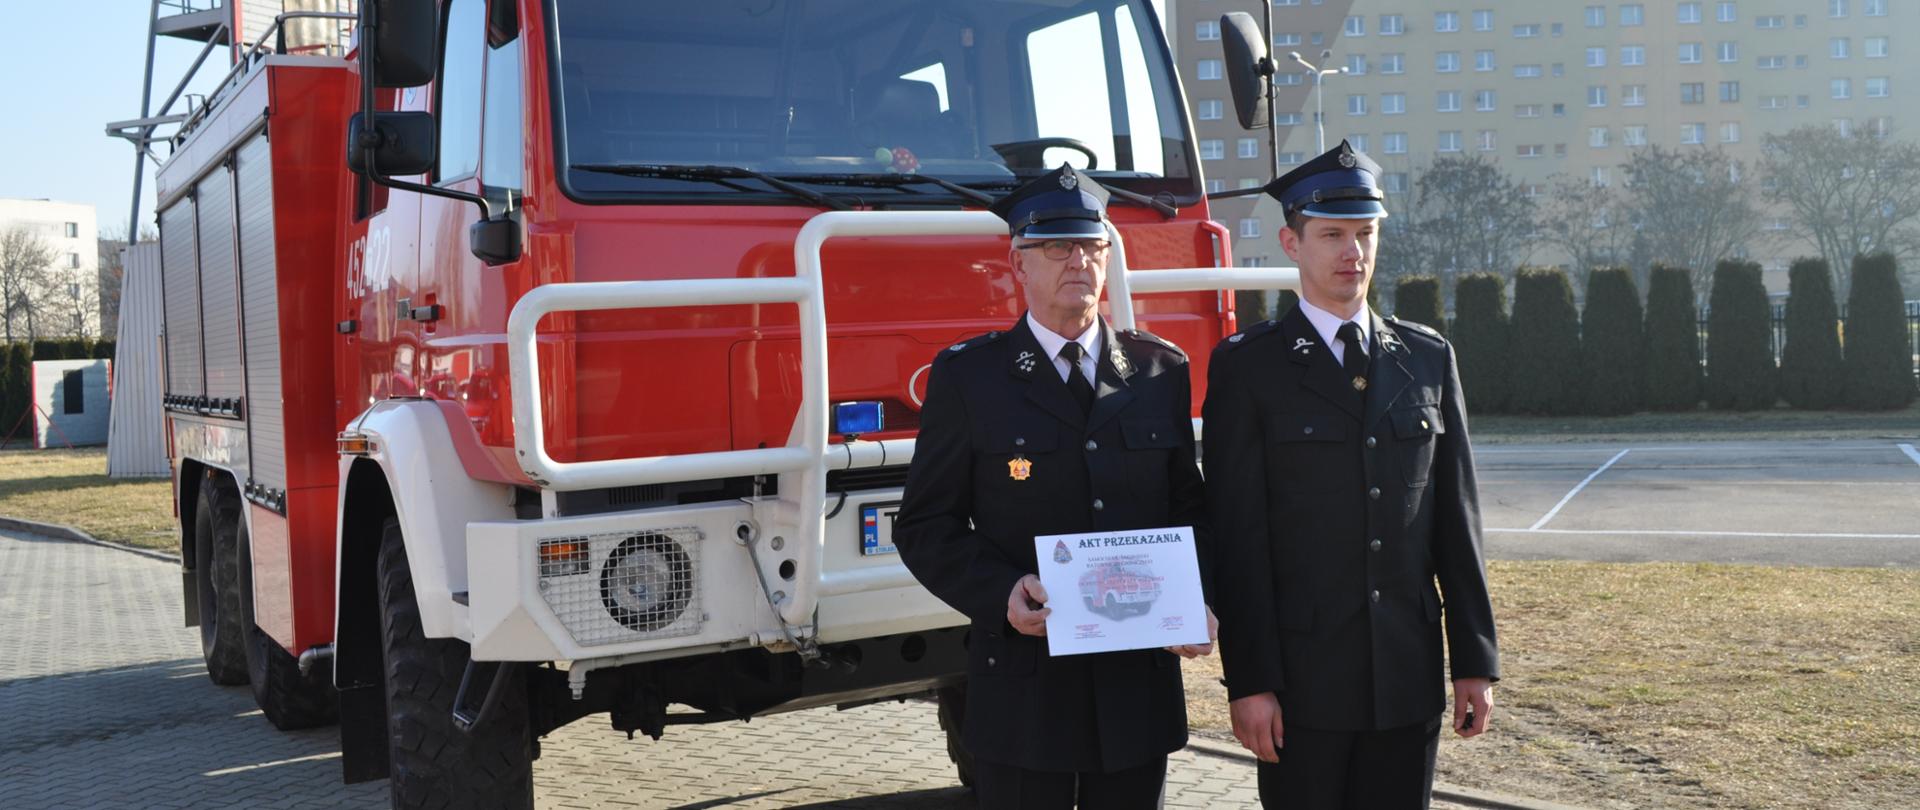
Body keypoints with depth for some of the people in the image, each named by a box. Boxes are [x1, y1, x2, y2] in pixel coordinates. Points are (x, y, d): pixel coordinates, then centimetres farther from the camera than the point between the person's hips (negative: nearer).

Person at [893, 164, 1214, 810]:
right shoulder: (967, 376, 0)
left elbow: (1189, 509, 12)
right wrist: (1001, 594, -17)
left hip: (1139, 684, 3)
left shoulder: (1161, 370, 8)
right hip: (1024, 688, -3)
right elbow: (926, 526, -1)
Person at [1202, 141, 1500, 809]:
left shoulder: (1428, 358, 9)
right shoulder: (1248, 366, -3)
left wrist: (1476, 659, 5)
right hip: (1302, 678, -3)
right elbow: (1237, 535, -7)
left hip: (1410, 677, 4)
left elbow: (1456, 519, 9)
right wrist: (1249, 680, -11)